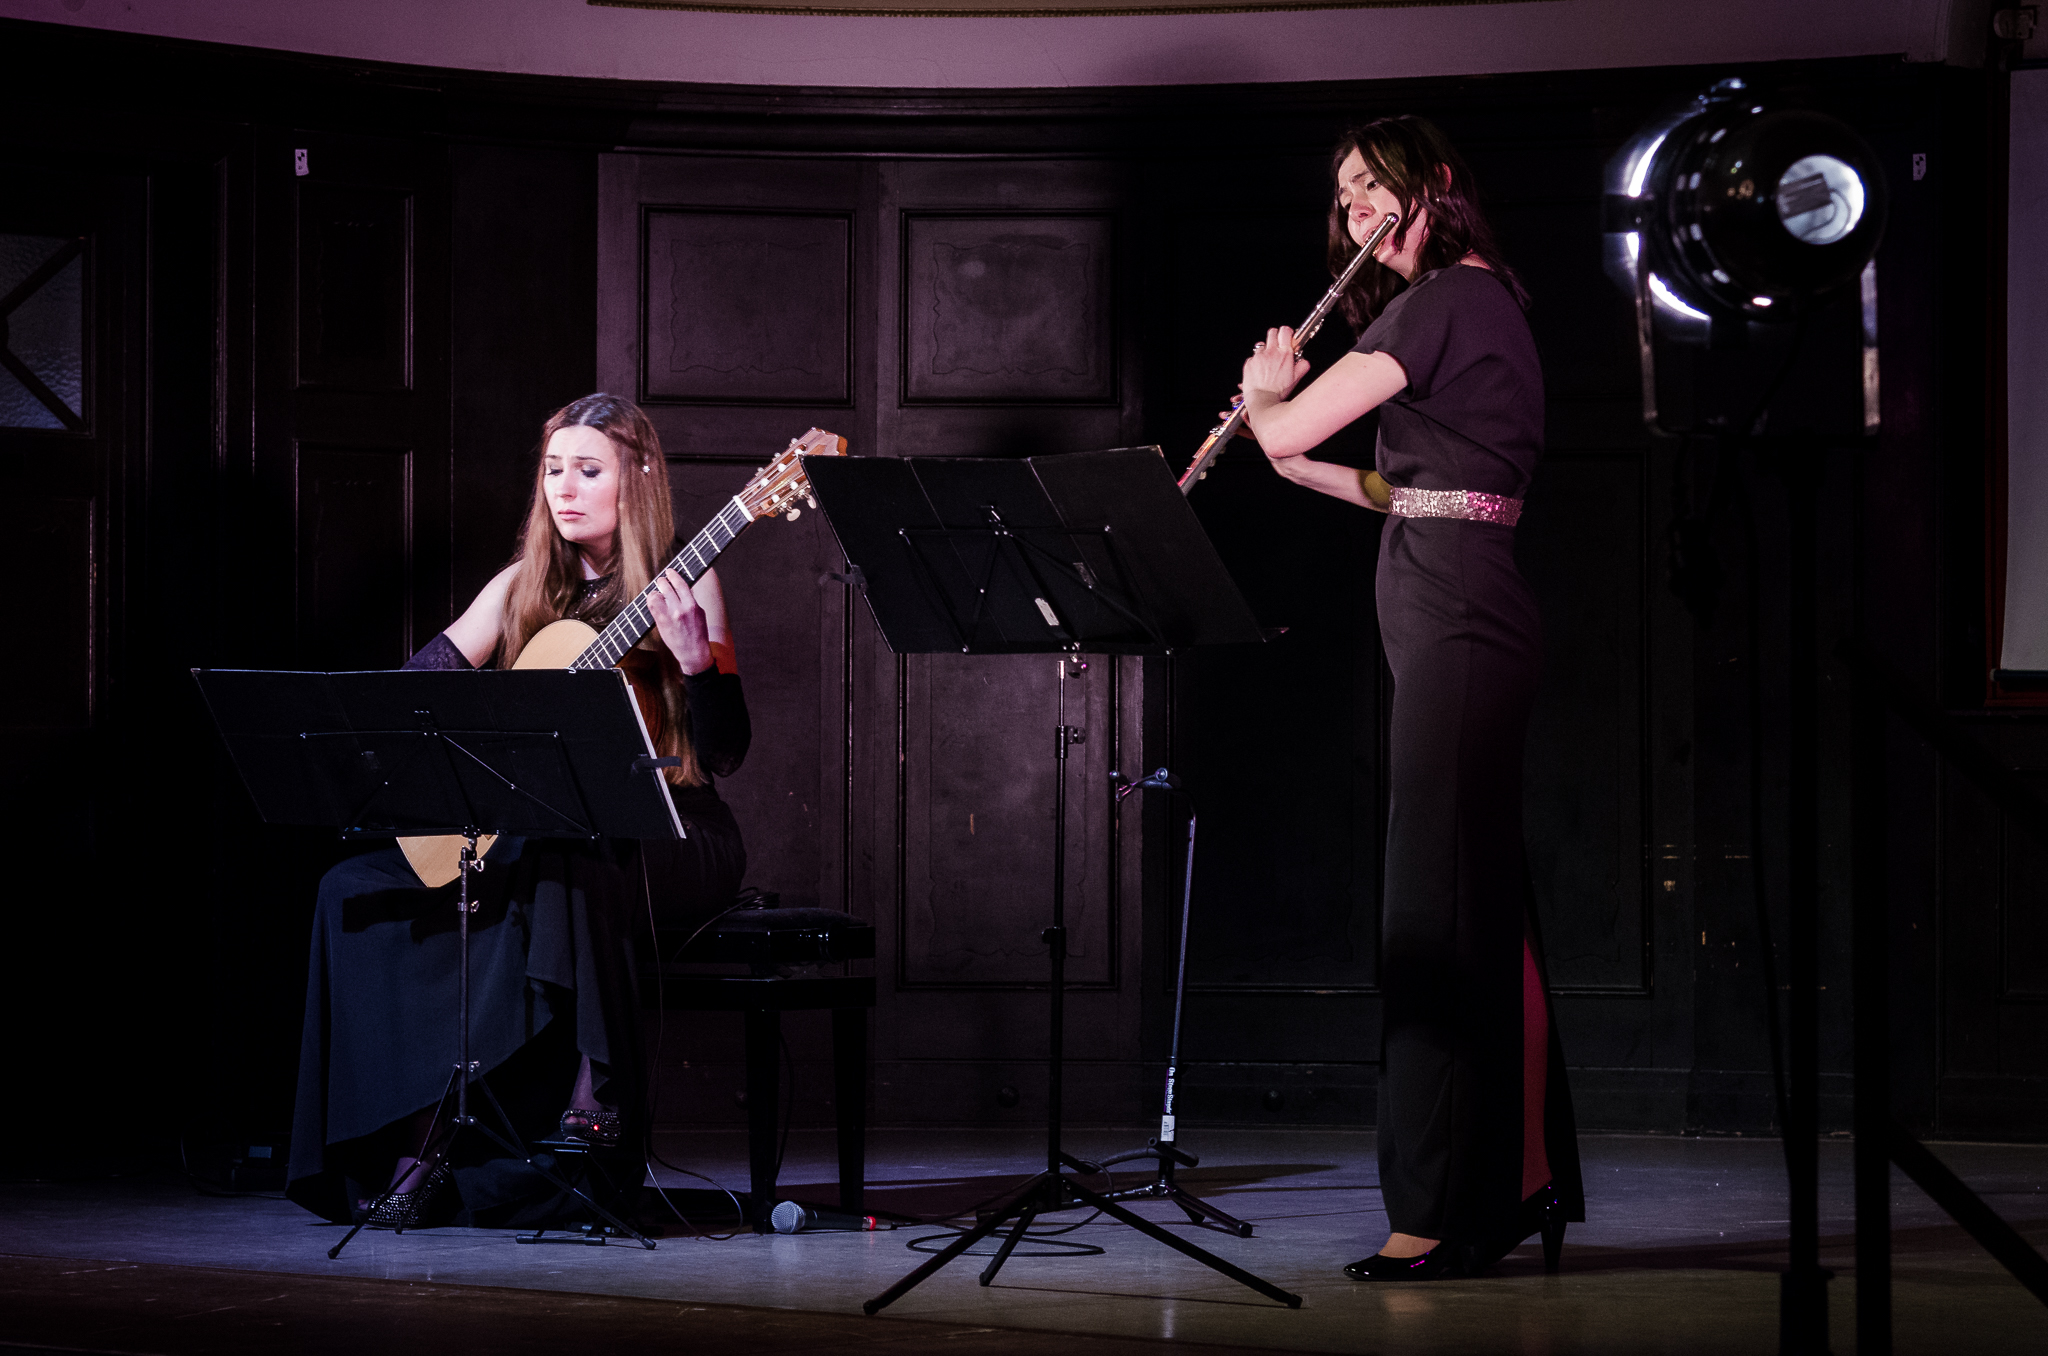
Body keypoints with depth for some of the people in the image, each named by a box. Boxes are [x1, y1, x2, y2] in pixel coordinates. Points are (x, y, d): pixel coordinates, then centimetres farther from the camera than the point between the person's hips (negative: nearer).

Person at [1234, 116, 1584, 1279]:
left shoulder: (1438, 303, -12)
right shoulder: (1488, 301, 20)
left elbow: (1288, 428, -16)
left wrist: (1264, 391, 5)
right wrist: (1310, 471, 18)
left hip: (1455, 625, -10)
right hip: (1477, 623, 10)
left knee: (1436, 912, -10)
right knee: (1488, 907, 13)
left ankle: (1437, 1215, -10)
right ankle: (1528, 1177, 19)